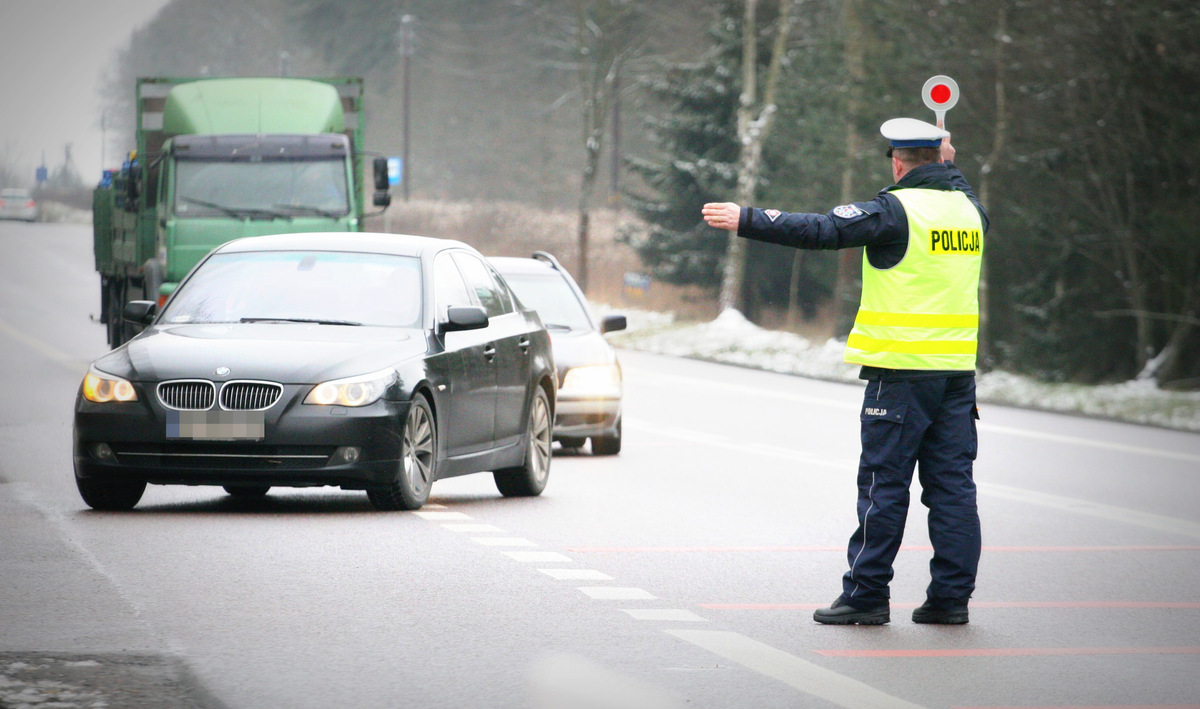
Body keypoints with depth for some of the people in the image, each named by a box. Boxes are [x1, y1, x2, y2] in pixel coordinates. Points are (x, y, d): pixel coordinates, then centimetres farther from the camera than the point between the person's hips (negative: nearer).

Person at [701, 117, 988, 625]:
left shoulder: (896, 209, -10)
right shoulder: (970, 209, 10)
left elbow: (822, 230, -14)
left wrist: (746, 221, -10)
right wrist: (948, 165, 44)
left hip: (901, 370, -6)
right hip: (957, 371, 6)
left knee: (884, 483, -1)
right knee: (952, 483, 6)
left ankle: (867, 594, 3)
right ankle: (951, 596, 6)